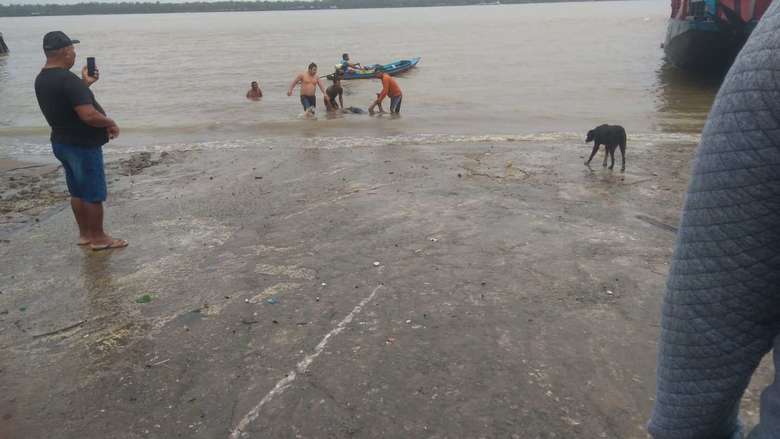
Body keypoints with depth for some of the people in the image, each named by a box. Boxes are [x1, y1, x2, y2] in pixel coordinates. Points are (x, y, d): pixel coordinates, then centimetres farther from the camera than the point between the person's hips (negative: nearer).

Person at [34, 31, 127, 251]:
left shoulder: (41, 80, 6)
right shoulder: (68, 80, -25)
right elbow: (89, 115, -31)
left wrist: (85, 83, 16)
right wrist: (110, 122, -14)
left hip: (61, 142, 9)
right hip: (84, 146, -9)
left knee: (78, 192, 19)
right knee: (94, 194, 3)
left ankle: (85, 234, 29)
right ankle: (98, 238, 14)